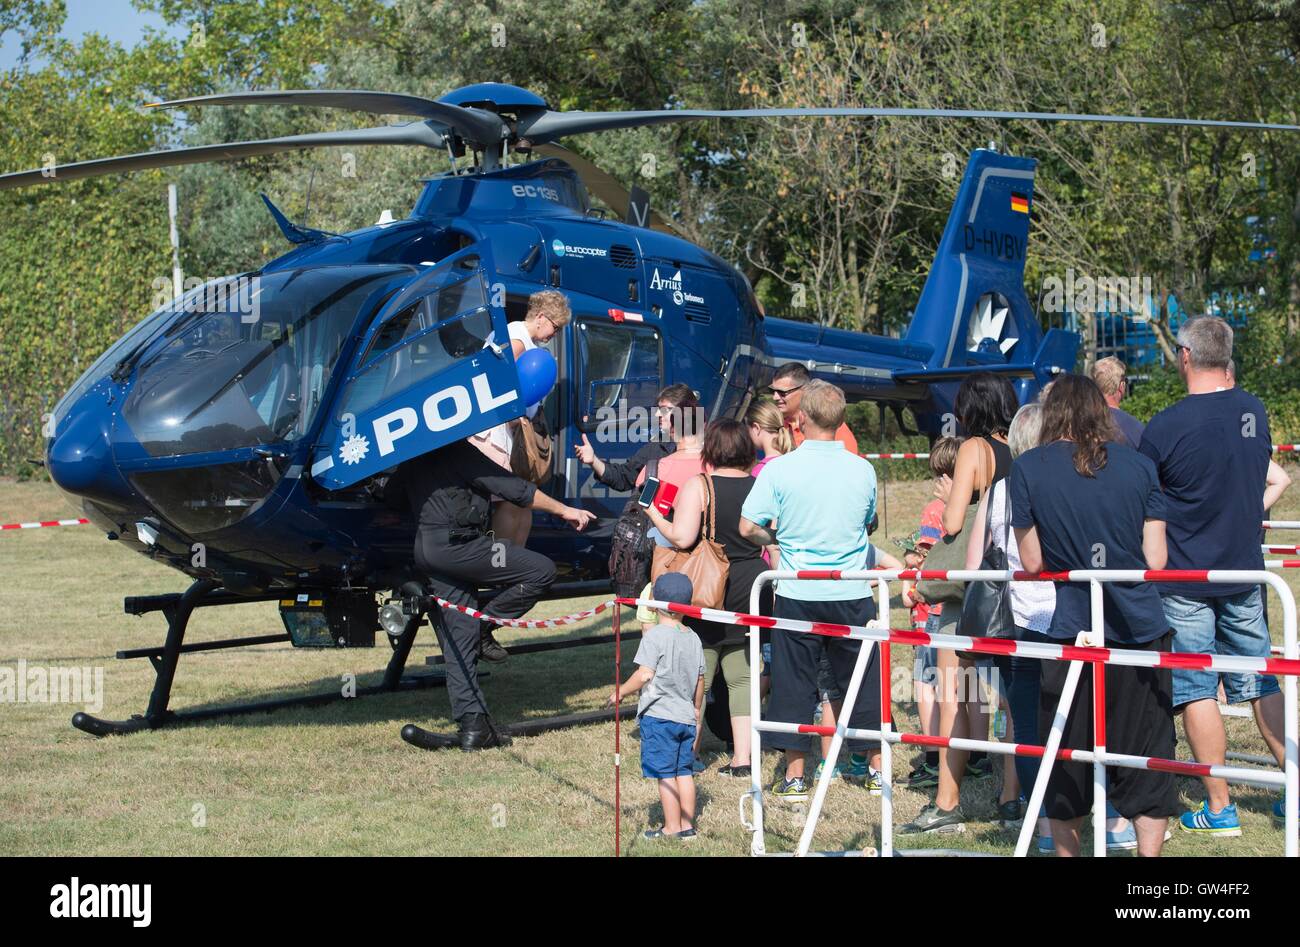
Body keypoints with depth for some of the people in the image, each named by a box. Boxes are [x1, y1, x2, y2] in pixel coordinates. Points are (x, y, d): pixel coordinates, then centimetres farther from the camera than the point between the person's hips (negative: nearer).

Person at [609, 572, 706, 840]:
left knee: (665, 773, -1)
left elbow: (644, 675, -18)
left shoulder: (655, 636, -11)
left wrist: (619, 692, -5)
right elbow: (700, 679, 14)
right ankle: (687, 826, 15)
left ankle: (672, 828, 2)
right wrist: (696, 710, 27)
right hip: (686, 717, 6)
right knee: (684, 771, 11)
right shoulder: (693, 638, 8)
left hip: (659, 715, -6)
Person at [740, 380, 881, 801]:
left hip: (797, 593, -2)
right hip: (853, 593, 2)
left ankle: (794, 775, 12)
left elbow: (748, 527, -6)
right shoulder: (862, 470, -2)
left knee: (794, 682, 9)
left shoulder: (779, 470, -10)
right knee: (863, 681, 13)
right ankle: (877, 766, 21)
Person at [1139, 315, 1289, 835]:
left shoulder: (1165, 426, -15)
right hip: (1245, 572, 5)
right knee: (1260, 684, 13)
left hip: (1184, 576, -5)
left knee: (1196, 691, 1)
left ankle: (1219, 807, 3)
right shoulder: (1254, 410, 1)